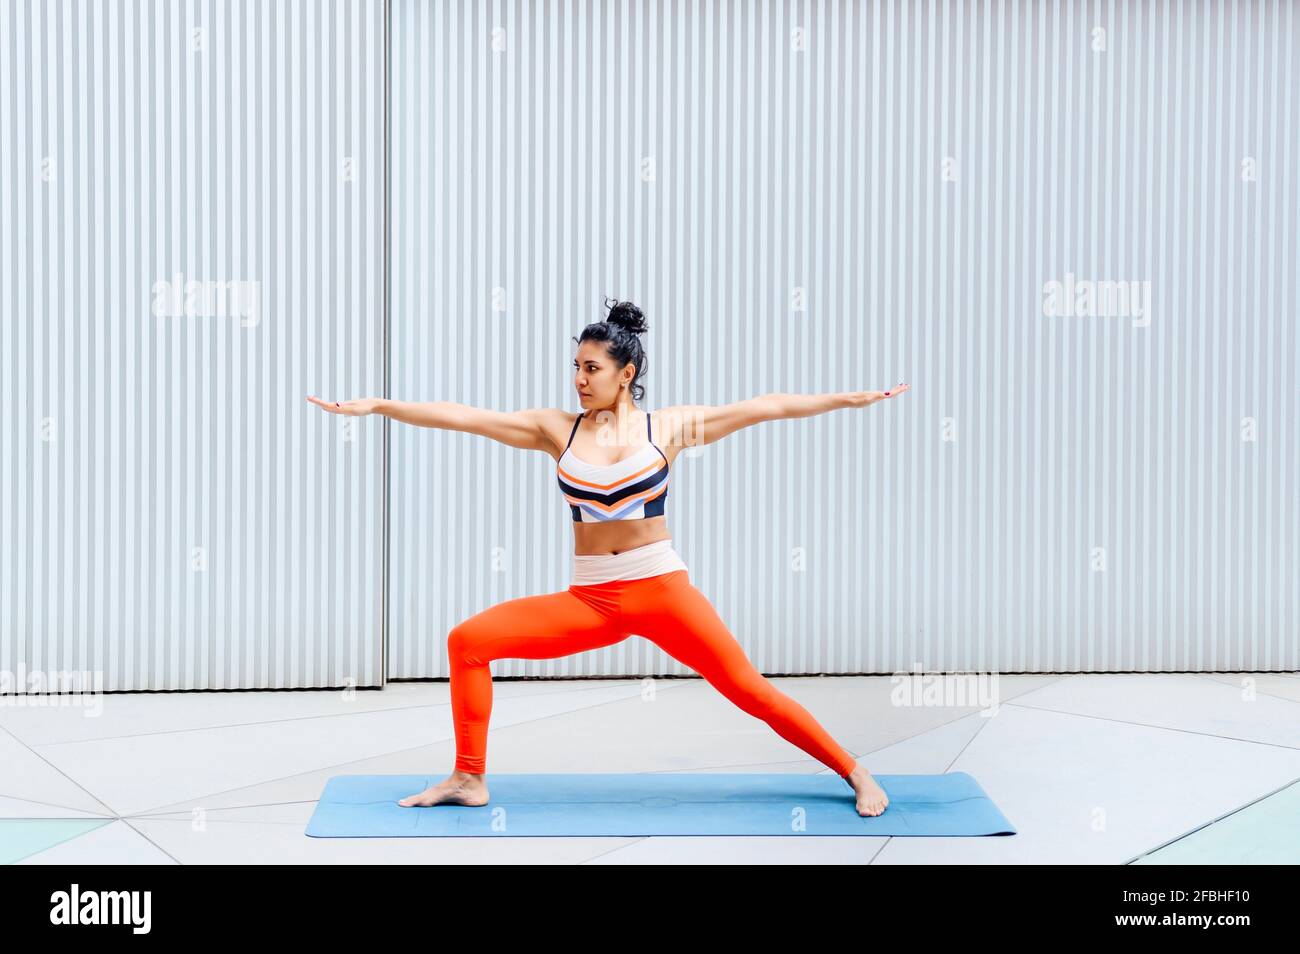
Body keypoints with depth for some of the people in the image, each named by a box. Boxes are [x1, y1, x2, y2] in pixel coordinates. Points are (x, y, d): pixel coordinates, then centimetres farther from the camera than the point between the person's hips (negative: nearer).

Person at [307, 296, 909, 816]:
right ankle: (469, 779, 5)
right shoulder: (557, 430, 4)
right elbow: (460, 417, 1)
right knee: (467, 640, -7)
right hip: (589, 601, 3)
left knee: (749, 690, -6)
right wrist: (374, 405, -2)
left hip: (662, 591, -2)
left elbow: (763, 407, -1)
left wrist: (850, 398, -3)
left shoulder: (668, 426, 0)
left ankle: (856, 775, 12)